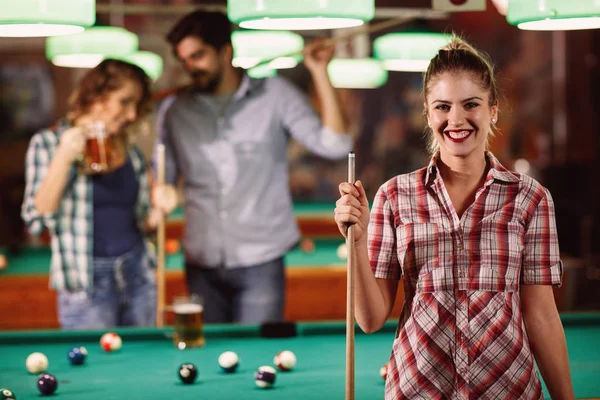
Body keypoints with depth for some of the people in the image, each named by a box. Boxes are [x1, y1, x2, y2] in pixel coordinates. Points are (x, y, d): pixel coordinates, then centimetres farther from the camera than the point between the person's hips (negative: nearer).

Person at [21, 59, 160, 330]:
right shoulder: (47, 143, -4)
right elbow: (36, 221, -14)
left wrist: (158, 210, -6)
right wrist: (63, 159, -20)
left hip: (138, 274, 5)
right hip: (87, 284, -5)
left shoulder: (130, 154, 10)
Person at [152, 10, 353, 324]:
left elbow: (334, 145, -9)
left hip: (260, 262, -3)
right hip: (201, 265, 3)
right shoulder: (173, 110, 7)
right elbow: (163, 173, 14)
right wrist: (162, 192, -10)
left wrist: (319, 74, -14)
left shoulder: (275, 95, -1)